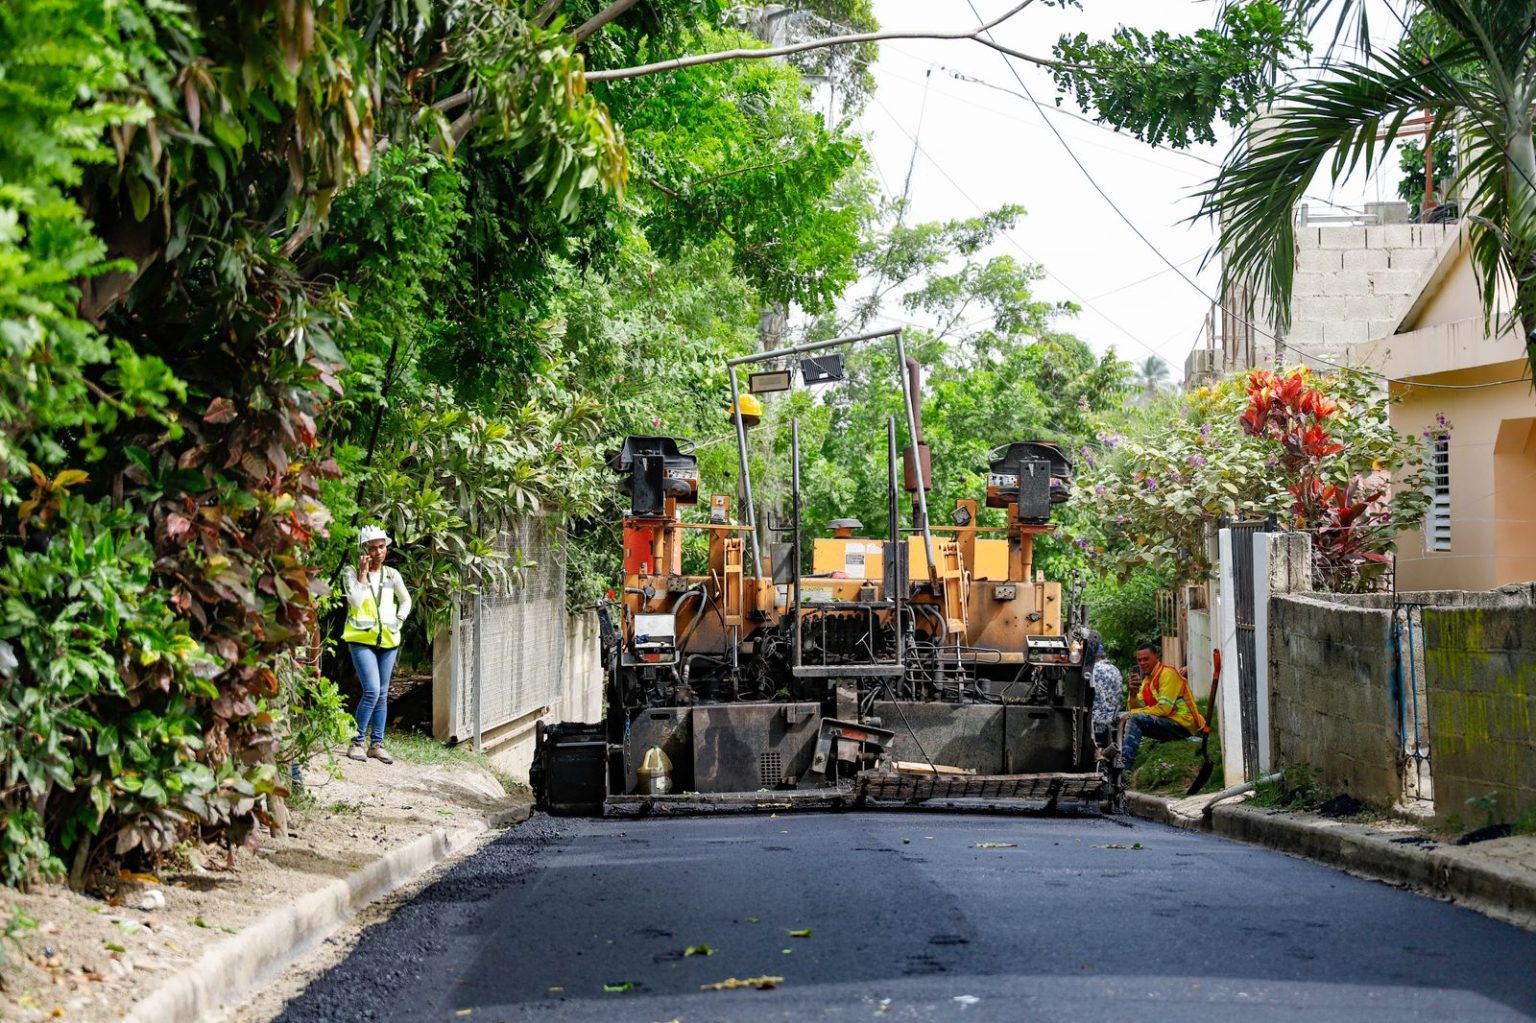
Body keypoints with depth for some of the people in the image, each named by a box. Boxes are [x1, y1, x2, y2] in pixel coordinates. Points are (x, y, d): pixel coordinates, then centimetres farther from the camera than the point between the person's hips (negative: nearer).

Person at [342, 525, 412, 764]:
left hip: (388, 640, 5)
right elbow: (356, 600, -19)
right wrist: (363, 573, -15)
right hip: (362, 639, -5)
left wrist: (399, 621, 9)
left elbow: (406, 600, 23)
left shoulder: (392, 575, 8)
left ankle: (376, 744, 15)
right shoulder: (352, 572, -4)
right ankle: (357, 742, -6)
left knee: (382, 694, 8)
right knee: (372, 691, -17)